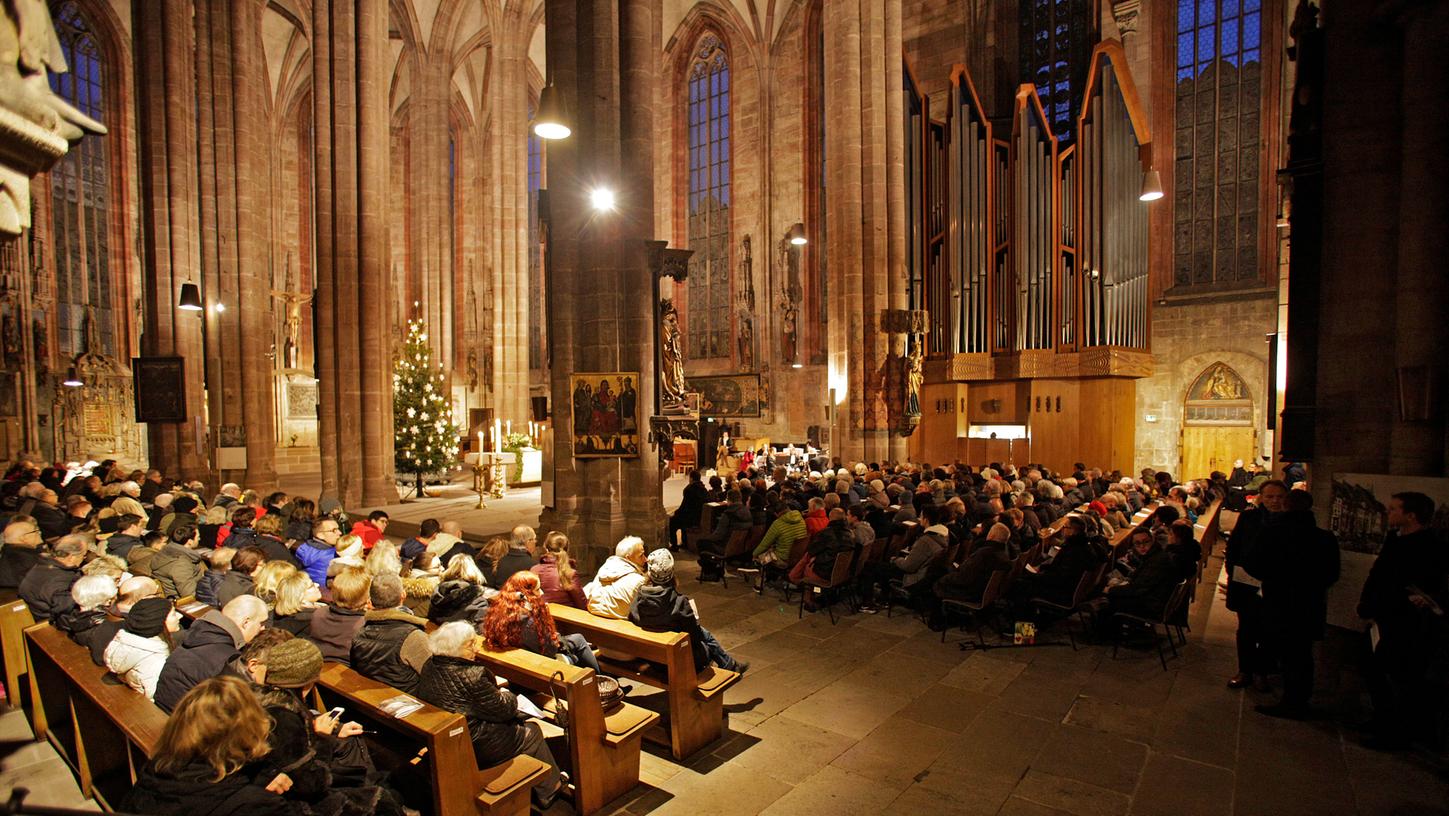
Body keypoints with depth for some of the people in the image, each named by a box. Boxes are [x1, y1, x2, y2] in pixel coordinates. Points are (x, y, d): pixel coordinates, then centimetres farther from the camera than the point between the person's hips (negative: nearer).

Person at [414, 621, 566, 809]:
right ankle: (550, 789, 28)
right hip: (474, 749, -8)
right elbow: (504, 710, -18)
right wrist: (507, 695, 3)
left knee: (516, 721, 22)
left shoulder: (429, 667, -4)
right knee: (531, 732, 13)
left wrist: (497, 692, 6)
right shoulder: (472, 676, -29)